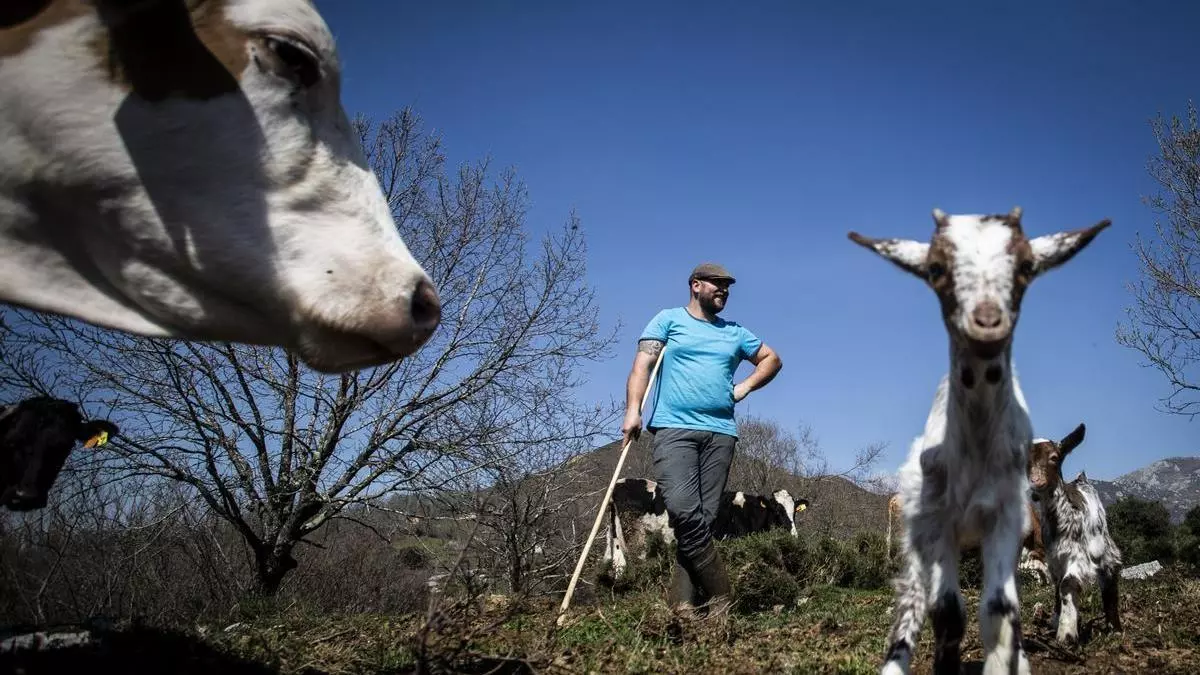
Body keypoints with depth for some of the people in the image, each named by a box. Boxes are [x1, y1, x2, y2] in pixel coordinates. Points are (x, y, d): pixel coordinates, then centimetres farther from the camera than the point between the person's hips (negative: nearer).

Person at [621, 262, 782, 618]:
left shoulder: (735, 332, 22)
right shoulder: (669, 319, 11)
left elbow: (772, 359, 33)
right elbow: (642, 364, 2)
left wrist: (746, 386, 14)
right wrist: (633, 409, -13)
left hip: (720, 432, 4)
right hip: (673, 428, -4)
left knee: (703, 518, -5)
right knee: (684, 512, -19)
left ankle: (683, 604, -4)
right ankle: (720, 595, -9)